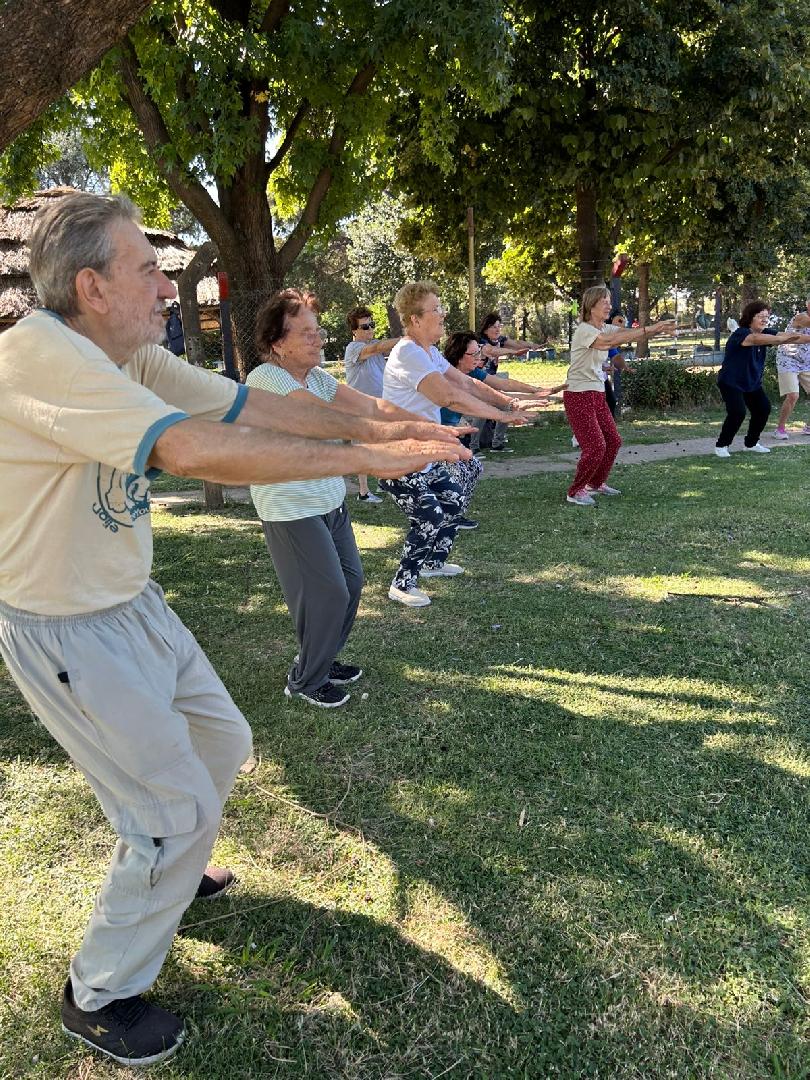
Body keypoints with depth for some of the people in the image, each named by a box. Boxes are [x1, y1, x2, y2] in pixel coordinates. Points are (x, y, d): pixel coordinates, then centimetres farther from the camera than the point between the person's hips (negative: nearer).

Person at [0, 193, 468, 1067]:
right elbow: (194, 449, -36)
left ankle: (164, 872, 50)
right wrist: (362, 459, -32)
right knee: (179, 810, -2)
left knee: (222, 742, 22)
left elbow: (248, 406, -1)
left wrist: (372, 426, -13)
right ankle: (100, 996, 24)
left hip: (132, 605, 9)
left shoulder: (134, 360, 0)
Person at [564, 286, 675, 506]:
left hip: (597, 395, 9)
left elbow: (632, 334, 2)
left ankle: (596, 483, 31)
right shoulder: (584, 330, -17)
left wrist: (658, 330, -17)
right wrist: (647, 330, -33)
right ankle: (576, 491, 4)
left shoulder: (606, 329, 10)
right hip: (579, 396, -9)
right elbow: (609, 341, -33)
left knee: (612, 441, 12)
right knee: (595, 447, -12)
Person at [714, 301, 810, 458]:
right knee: (738, 412, -21)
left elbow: (786, 338, -12)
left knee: (763, 409, 0)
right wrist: (786, 338, -50)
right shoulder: (740, 334, -23)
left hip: (752, 382, 8)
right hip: (731, 382, -8)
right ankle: (721, 445, -3)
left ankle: (751, 443, 19)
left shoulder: (765, 333, -1)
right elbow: (756, 339, -43)